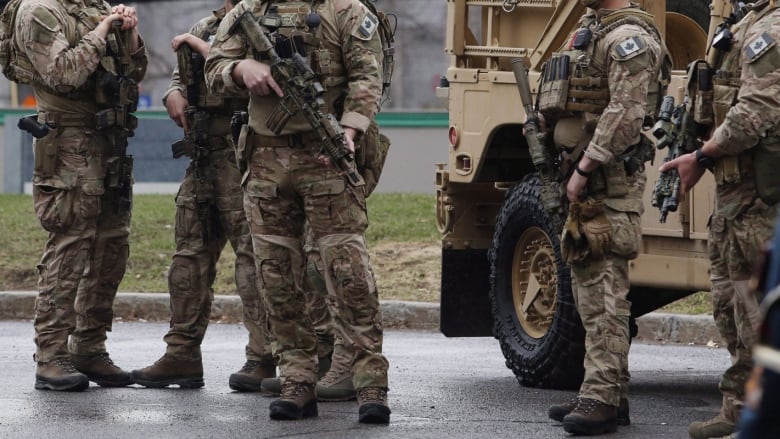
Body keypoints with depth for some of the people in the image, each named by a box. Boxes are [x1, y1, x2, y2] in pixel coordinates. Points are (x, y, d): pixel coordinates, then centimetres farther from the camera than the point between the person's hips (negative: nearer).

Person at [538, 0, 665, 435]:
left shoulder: (629, 38, -14)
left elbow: (625, 115, -23)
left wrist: (584, 169, -22)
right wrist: (576, 169, 16)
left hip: (611, 180, -11)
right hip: (586, 177, 11)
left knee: (605, 288, -13)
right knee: (588, 284, 13)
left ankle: (603, 398, -16)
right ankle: (608, 390, 19)